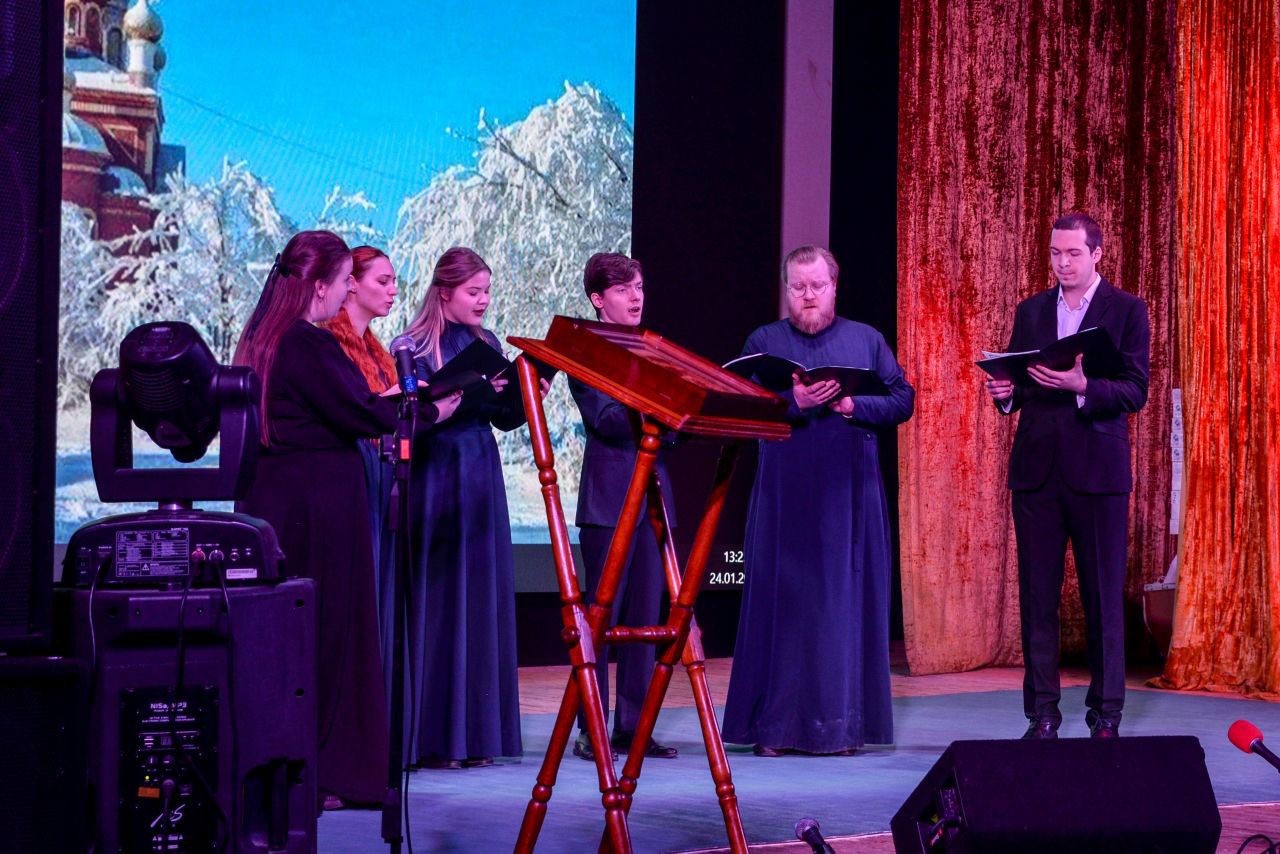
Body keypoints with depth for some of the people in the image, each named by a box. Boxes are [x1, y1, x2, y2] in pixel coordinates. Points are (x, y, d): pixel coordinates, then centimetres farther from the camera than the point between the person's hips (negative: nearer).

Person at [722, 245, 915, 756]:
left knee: (848, 600, 0)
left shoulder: (867, 340, 12)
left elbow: (903, 400, 4)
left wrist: (852, 405, -12)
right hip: (785, 494, -1)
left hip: (850, 493, 1)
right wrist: (794, 403, -19)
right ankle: (775, 726, 2)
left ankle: (844, 724, 5)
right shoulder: (763, 342, 9)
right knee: (782, 601, -2)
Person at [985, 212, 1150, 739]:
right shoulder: (1030, 312, 14)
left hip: (1097, 468, -3)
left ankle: (1105, 714, 7)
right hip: (1036, 468, 3)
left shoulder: (1126, 311, 2)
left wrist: (1081, 385, -23)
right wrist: (1006, 393, -7)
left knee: (1103, 595, 0)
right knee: (1037, 595, 2)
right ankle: (1042, 713, 7)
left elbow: (1135, 392, -7)